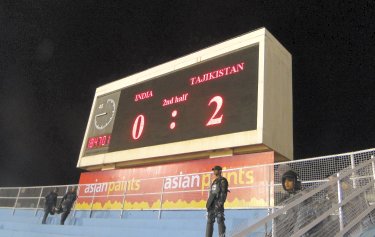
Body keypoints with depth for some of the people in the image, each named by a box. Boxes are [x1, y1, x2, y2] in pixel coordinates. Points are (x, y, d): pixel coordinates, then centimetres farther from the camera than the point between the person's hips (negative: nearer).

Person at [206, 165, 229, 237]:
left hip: (218, 203, -8)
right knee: (209, 221, 4)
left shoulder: (223, 180, -3)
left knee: (220, 221, -9)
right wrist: (208, 203, 17)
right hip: (211, 203, 8)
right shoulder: (215, 181, 24)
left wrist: (220, 203, -22)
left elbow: (224, 193, -12)